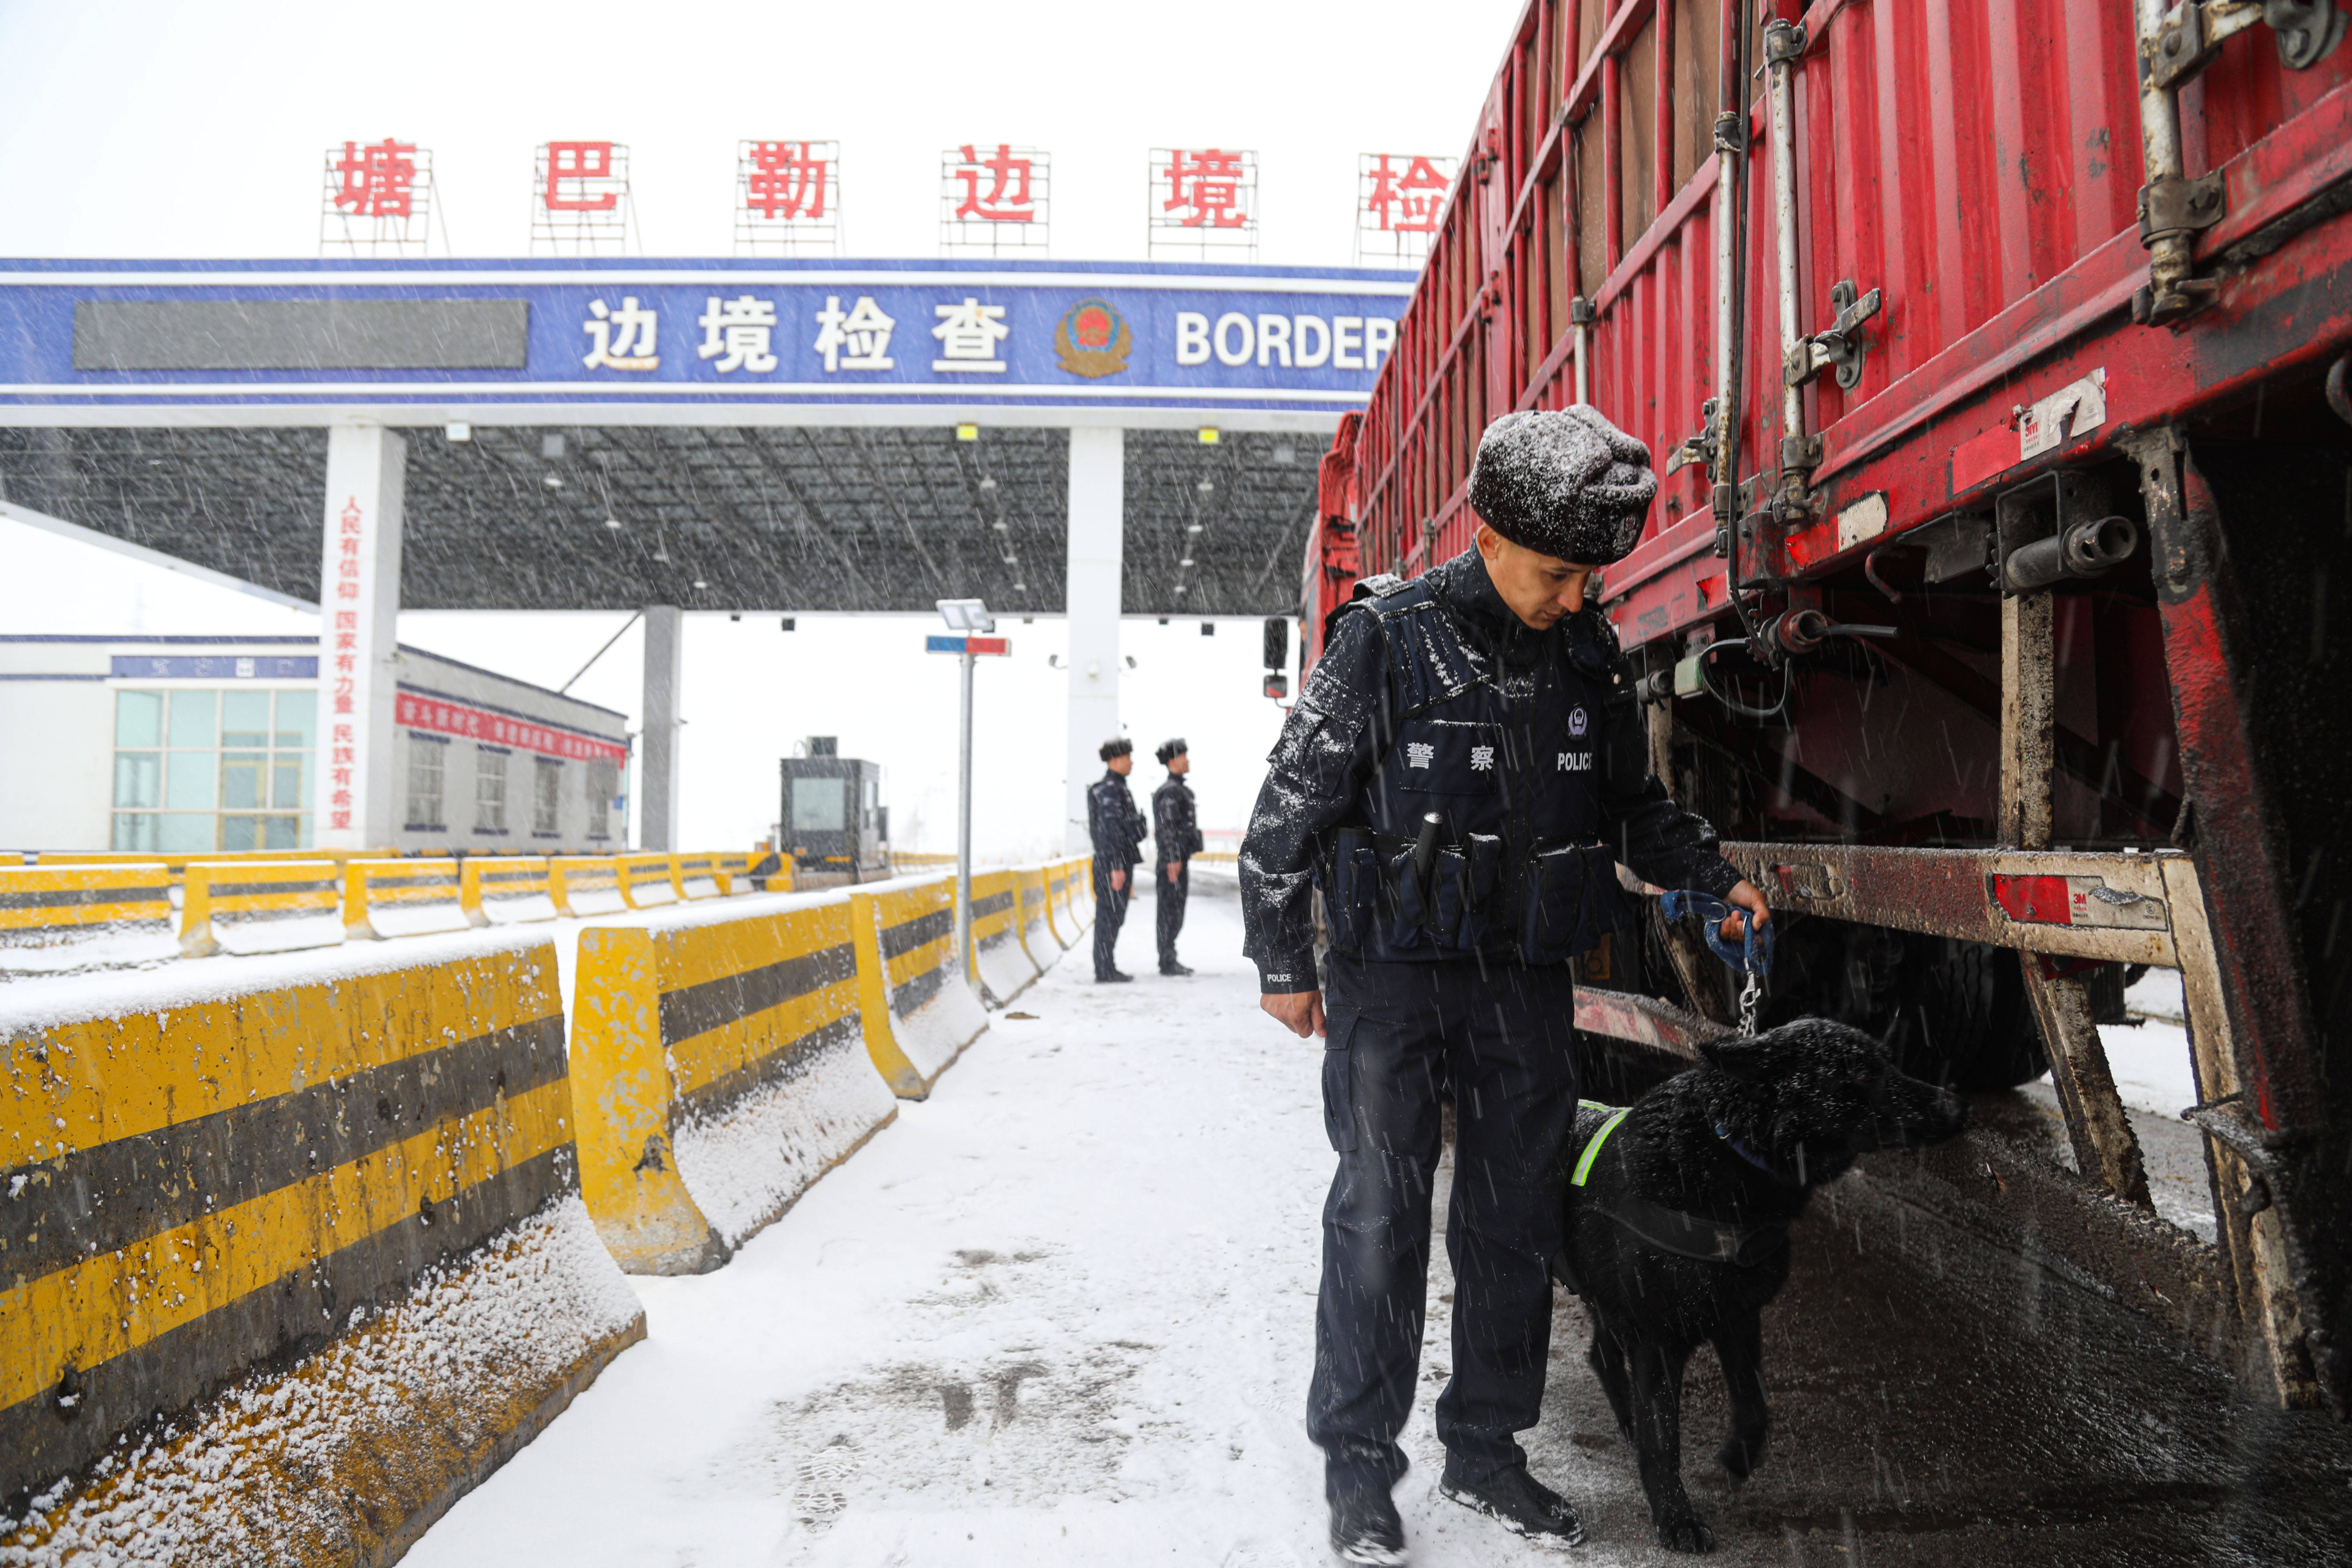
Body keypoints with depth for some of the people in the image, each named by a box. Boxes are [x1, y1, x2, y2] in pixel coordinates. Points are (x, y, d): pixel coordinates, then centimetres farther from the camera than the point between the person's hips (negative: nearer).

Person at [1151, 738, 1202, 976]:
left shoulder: (1180, 789, 19)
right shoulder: (1170, 792, -14)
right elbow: (1167, 828, -20)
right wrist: (1173, 860, -22)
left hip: (1179, 860, 10)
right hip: (1172, 861, -10)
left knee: (1173, 912, 13)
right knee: (1171, 912, -7)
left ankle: (1169, 961, 18)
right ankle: (1168, 963, -4)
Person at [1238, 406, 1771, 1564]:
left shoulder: (1591, 656, 3)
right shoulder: (1383, 640, -11)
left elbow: (1631, 805, 19)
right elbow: (1289, 807, -7)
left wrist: (1715, 877, 5)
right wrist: (1282, 965, -5)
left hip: (1527, 982, 5)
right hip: (1391, 976, -4)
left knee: (1518, 1219, 10)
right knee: (1380, 1218, -2)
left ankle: (1485, 1453, 28)